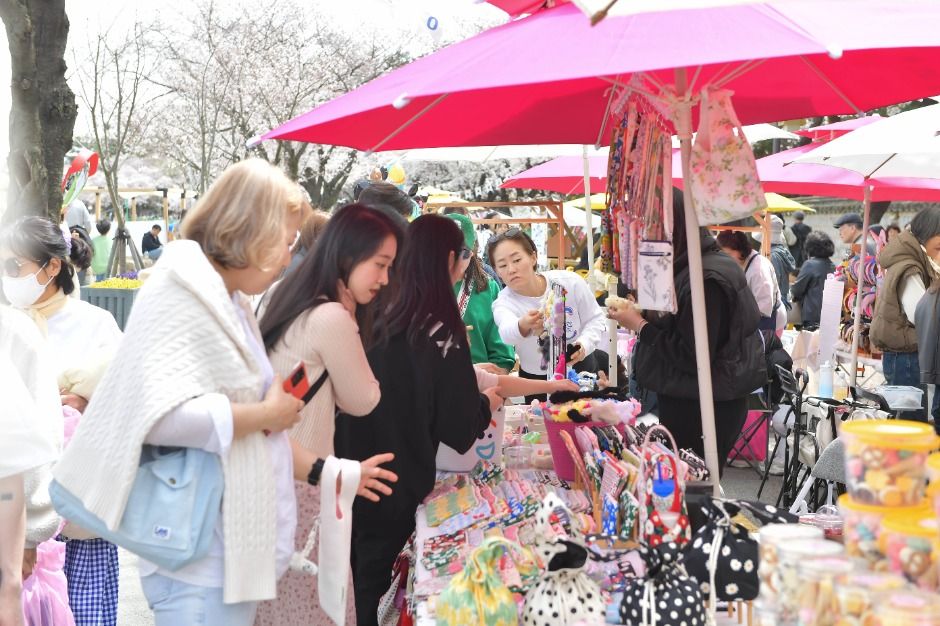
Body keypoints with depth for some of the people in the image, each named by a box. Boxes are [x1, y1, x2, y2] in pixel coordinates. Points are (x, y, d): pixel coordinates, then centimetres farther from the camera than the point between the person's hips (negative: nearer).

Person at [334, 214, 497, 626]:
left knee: (349, 585, 20)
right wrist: (488, 402, 5)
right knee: (371, 590, 10)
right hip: (396, 485, -5)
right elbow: (460, 427, -15)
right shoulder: (440, 330, -17)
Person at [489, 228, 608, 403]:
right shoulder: (503, 304, -20)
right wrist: (523, 326, -68)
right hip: (538, 380, -1)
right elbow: (507, 333, -44)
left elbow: (595, 319, -4)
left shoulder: (569, 282, -16)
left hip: (580, 366, 1)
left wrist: (584, 346, -24)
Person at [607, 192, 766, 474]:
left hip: (703, 411, -9)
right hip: (689, 402, 9)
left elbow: (694, 357, -23)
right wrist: (641, 315, 6)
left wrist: (640, 326, -14)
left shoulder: (705, 279, -20)